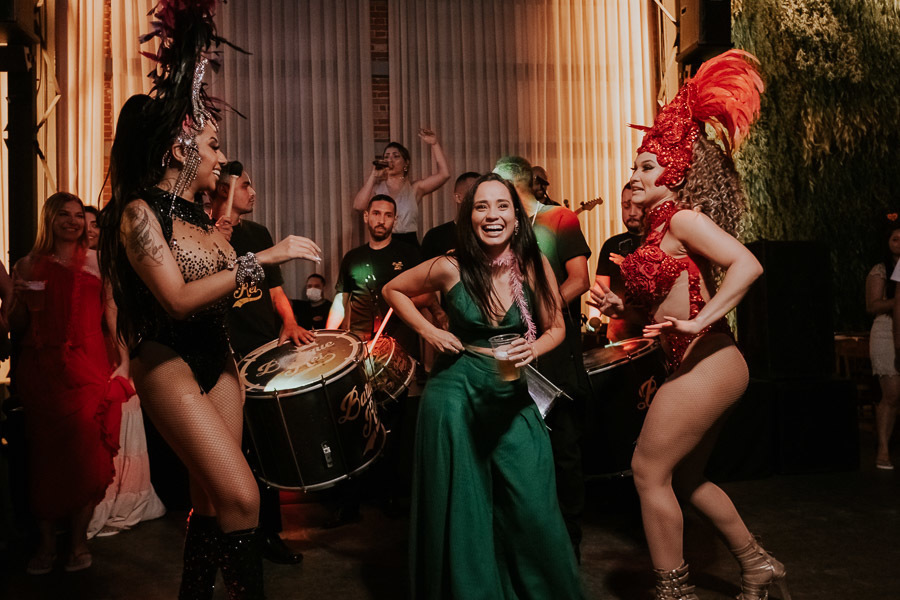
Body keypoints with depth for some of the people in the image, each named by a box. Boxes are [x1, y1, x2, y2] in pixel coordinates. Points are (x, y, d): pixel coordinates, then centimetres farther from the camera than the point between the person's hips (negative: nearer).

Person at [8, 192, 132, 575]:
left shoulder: (97, 261, 9)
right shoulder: (29, 266, 11)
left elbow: (113, 313, 4)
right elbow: (15, 326, 14)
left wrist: (124, 361, -6)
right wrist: (26, 303, -7)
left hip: (87, 367, -1)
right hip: (40, 368, 1)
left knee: (87, 454, -3)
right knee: (45, 454, 2)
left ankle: (78, 539, 10)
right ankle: (46, 541, 13)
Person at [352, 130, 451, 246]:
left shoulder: (414, 188, 8)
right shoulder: (376, 188, 9)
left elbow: (444, 174, 0)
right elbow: (358, 205, -9)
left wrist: (434, 144, -3)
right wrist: (373, 175, -9)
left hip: (409, 244, 0)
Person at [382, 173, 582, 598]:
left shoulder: (535, 267, -6)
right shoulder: (450, 268, -9)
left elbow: (556, 328, 5)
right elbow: (393, 290, 7)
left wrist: (534, 348, -16)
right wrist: (428, 332, -5)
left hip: (512, 395, 1)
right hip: (455, 391, -1)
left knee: (532, 508, -1)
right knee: (461, 508, 9)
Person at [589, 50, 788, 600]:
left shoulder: (682, 217, -11)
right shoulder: (662, 226, 16)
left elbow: (747, 265, -24)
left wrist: (698, 322, -27)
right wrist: (622, 307, 9)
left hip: (706, 365, -10)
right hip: (706, 367, 10)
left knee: (649, 471, -1)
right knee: (684, 476, 19)